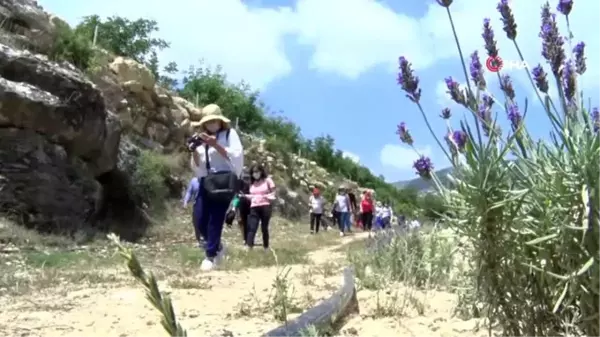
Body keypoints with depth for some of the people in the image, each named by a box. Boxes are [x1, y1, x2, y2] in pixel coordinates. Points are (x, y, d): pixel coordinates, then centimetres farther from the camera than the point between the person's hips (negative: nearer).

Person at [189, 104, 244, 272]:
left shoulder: (230, 133, 4)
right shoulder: (202, 139, 15)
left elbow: (236, 156, -10)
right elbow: (197, 167, 12)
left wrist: (215, 144, -17)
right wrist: (194, 151, -7)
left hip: (225, 180, -5)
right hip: (206, 181, 5)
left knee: (215, 218, -11)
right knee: (200, 220, 0)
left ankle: (210, 255, -1)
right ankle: (217, 246, 23)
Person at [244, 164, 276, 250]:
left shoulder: (267, 180, 4)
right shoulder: (252, 183, 17)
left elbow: (273, 192, 2)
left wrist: (267, 196, -15)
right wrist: (245, 196, 4)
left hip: (265, 206, -3)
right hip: (254, 207, 3)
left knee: (264, 228, 3)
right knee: (252, 228, -10)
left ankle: (266, 247, 16)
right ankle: (249, 247, -19)